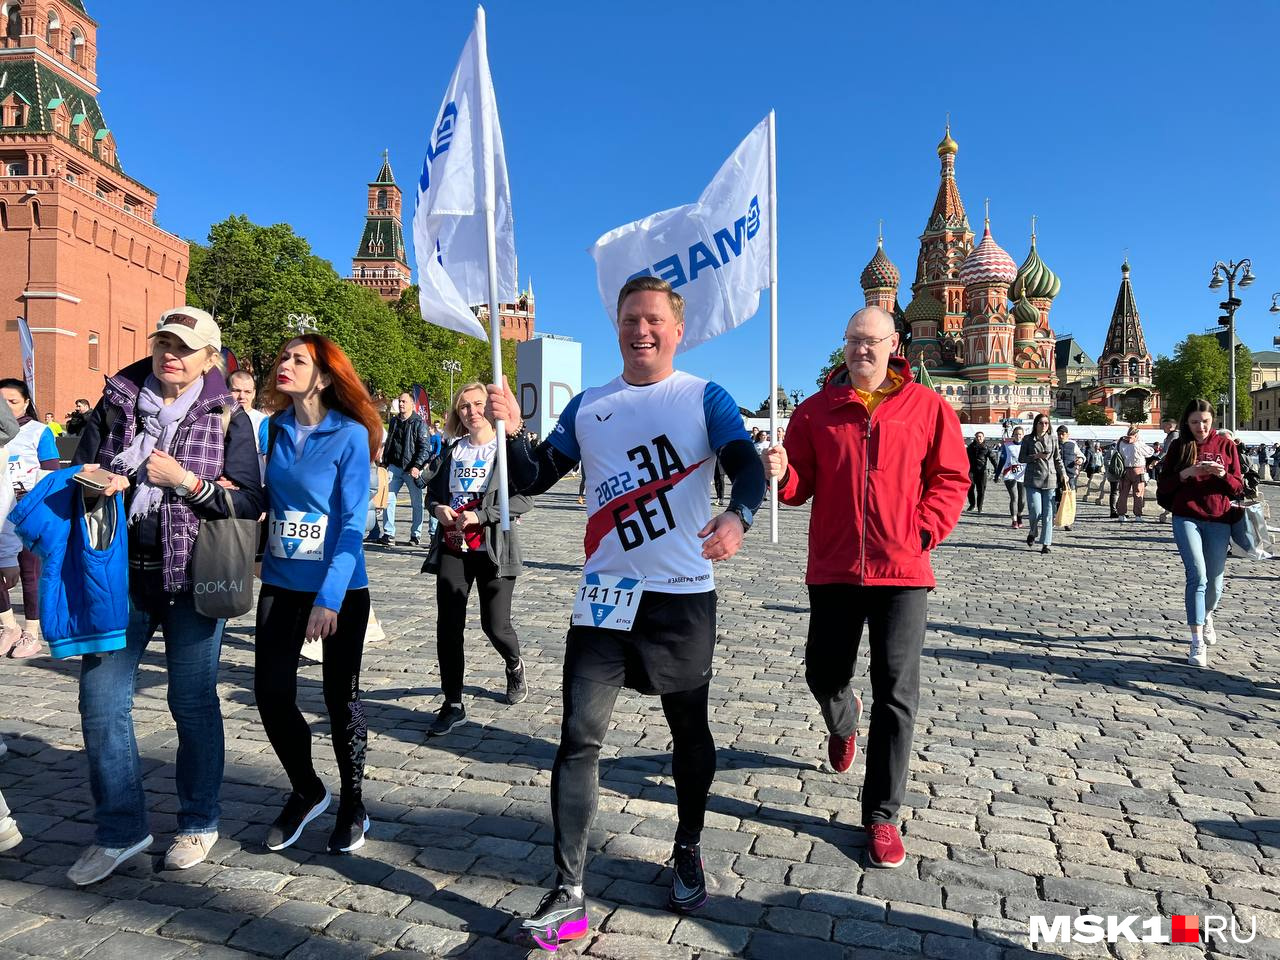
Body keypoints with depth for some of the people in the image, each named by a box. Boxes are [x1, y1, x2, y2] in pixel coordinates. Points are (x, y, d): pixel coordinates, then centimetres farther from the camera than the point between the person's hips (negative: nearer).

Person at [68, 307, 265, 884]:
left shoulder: (227, 418, -1)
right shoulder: (116, 403, 7)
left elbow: (250, 503, -5)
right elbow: (79, 471, 14)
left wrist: (185, 480, -18)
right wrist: (98, 483, -9)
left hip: (193, 578, -3)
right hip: (120, 573, 3)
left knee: (193, 702, 6)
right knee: (100, 698, 3)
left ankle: (199, 824, 25)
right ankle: (119, 831, 20)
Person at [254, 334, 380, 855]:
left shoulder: (351, 435, -12)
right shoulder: (275, 430, 3)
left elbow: (353, 522, -15)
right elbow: (265, 497, 14)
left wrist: (329, 598, -20)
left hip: (340, 588, -4)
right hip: (281, 583, 5)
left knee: (340, 696, 7)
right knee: (271, 694, 4)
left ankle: (353, 803, 28)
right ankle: (306, 791, 30)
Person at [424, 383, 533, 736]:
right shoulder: (453, 450, 11)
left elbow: (525, 499, -13)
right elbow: (434, 490, 20)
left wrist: (481, 515, -20)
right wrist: (438, 507, -3)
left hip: (493, 550, -4)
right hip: (452, 548, 4)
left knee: (495, 625, 4)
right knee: (448, 627, 0)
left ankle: (514, 667, 39)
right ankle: (453, 705, 11)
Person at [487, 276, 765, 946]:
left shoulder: (705, 398, -1)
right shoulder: (588, 406, 9)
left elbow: (747, 467, -16)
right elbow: (534, 479, 8)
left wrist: (736, 516, -38)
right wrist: (511, 431, -12)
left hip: (683, 596, -2)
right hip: (605, 597, 2)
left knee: (689, 730, 14)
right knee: (579, 739, -2)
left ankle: (688, 852, 38)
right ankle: (568, 896, 9)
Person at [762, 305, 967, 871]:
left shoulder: (927, 408, 2)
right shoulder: (816, 410, 6)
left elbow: (951, 478, 5)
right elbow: (802, 486, 6)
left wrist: (925, 530, -9)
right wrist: (782, 475, -17)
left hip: (902, 571, -1)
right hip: (833, 568, 2)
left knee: (896, 697, 1)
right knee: (823, 674, 13)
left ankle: (881, 816, 15)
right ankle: (843, 721, 52)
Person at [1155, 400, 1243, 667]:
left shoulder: (1225, 445, 7)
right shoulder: (1179, 446, 5)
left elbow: (1238, 487, 7)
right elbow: (1163, 486, 2)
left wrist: (1222, 475, -14)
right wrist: (1186, 473, -15)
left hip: (1218, 520, 2)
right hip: (1186, 518, -2)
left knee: (1214, 582, 7)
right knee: (1198, 575, -15)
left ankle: (1206, 615, 42)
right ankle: (1198, 643, -14)